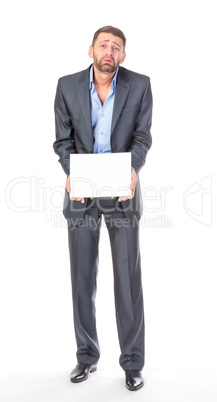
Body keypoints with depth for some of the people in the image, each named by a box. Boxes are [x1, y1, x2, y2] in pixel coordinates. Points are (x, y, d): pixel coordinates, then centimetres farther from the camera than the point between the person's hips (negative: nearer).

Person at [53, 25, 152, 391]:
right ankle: (87, 355, 26)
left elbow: (142, 136, -3)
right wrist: (71, 173, -20)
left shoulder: (139, 85, -2)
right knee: (82, 277, 9)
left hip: (122, 192, -1)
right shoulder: (67, 86, 0)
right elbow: (63, 140, 0)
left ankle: (132, 362, 16)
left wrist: (132, 168, -24)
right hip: (81, 192, 2)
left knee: (128, 277, 1)